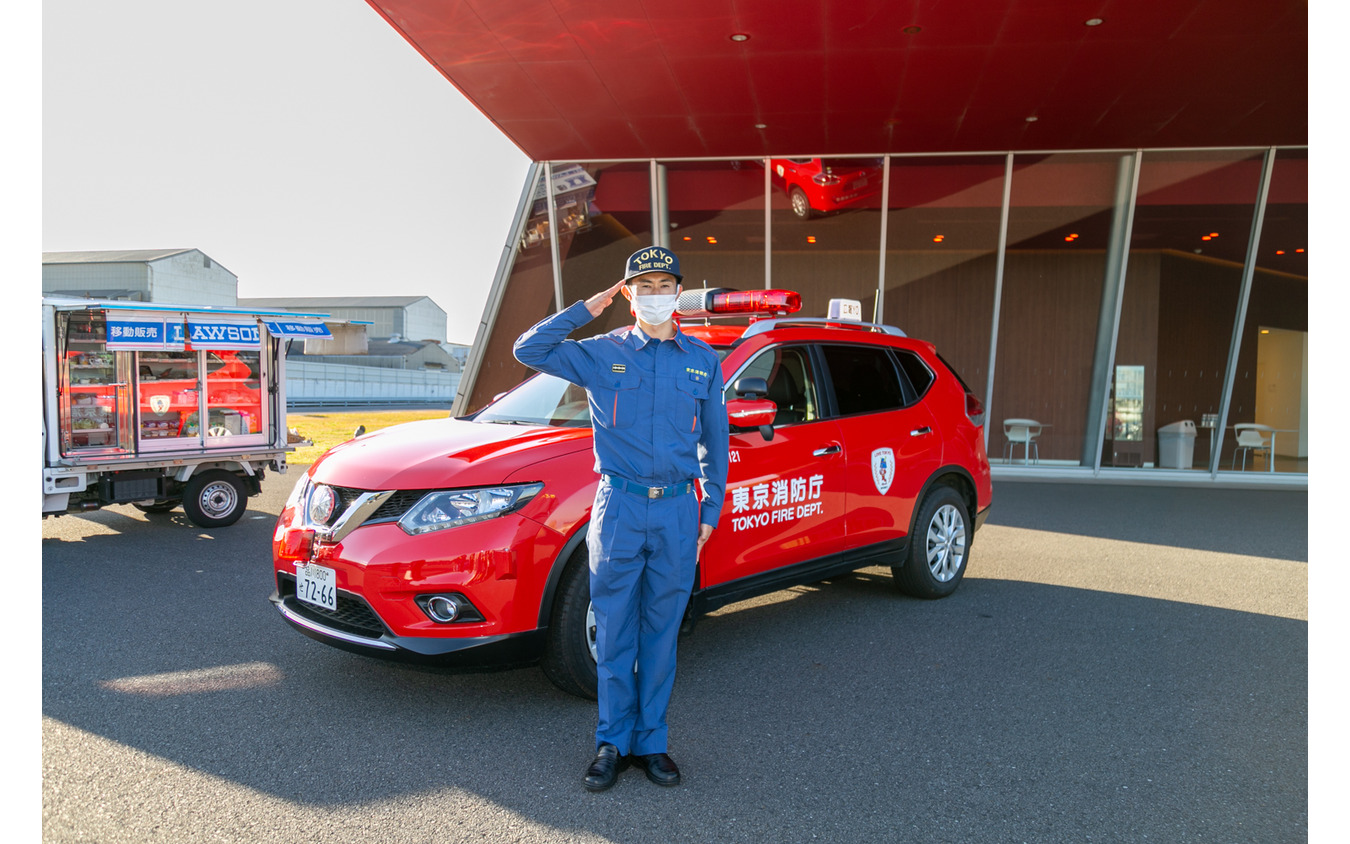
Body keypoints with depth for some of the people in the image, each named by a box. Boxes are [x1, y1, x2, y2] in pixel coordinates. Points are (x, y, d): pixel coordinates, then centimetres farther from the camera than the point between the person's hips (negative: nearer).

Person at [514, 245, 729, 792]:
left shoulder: (703, 360, 9)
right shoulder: (601, 353, 4)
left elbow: (714, 442, 13)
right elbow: (529, 351, -4)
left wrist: (710, 511, 8)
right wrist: (587, 309, -4)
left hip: (678, 510, 1)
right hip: (619, 506, -1)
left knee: (661, 634, 9)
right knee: (614, 633, 4)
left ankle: (651, 742, 22)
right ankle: (613, 742, 19)